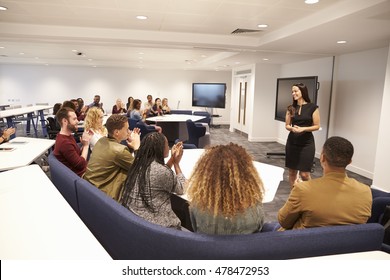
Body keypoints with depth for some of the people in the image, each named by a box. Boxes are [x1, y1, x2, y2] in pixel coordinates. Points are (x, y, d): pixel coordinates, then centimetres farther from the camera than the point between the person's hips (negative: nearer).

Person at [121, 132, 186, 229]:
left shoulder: (139, 164, 1)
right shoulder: (160, 171, -22)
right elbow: (181, 189, -6)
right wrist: (176, 163, 1)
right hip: (152, 223, -8)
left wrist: (172, 159, 10)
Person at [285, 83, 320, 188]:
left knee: (304, 173, -3)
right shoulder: (291, 108, 5)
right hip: (292, 142, 4)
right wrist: (292, 128, -13)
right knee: (291, 172, 9)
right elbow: (287, 125, 9)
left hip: (307, 143, -3)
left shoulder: (313, 107, -6)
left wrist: (303, 129, -19)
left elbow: (317, 126, -4)